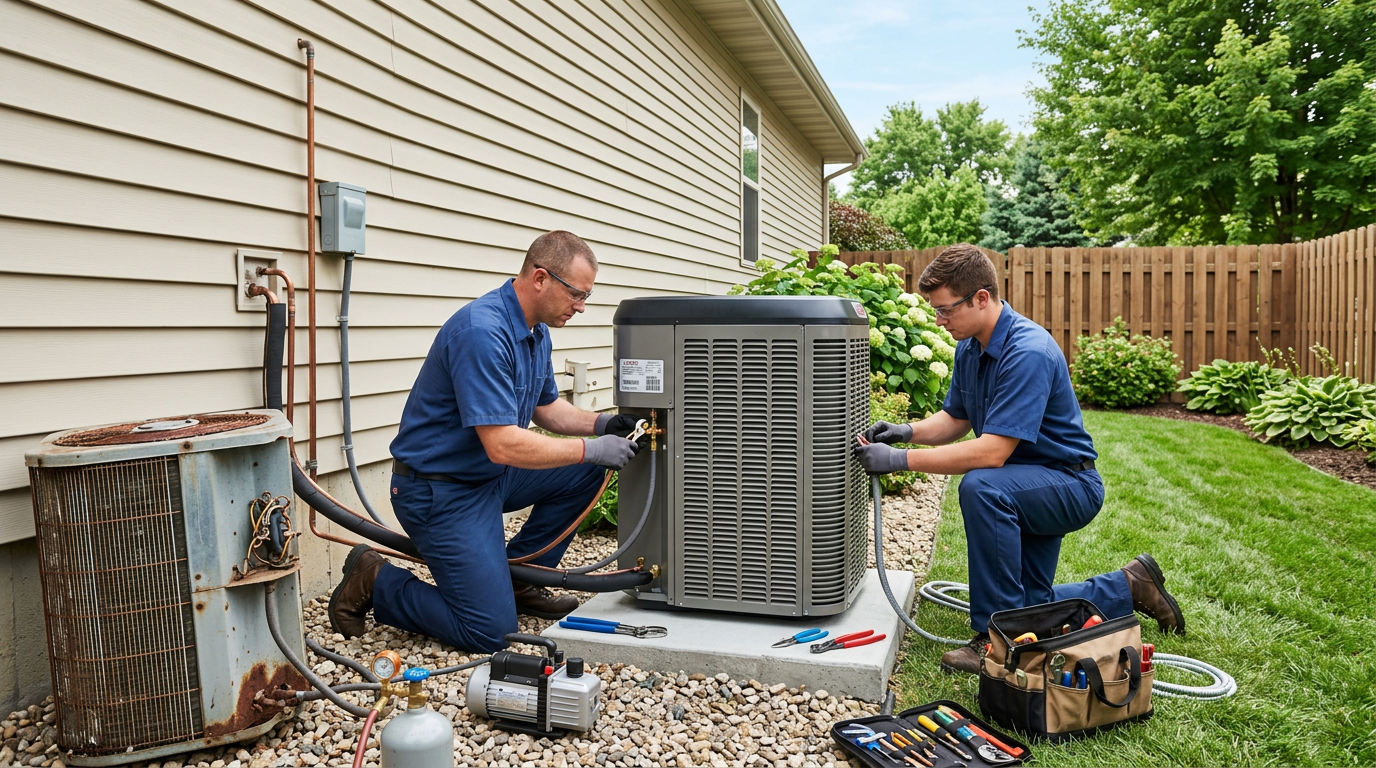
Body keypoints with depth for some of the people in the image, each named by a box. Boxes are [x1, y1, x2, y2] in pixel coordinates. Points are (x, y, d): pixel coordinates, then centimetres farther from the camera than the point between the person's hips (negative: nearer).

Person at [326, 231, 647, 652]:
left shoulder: (536, 331, 4)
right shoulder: (482, 332, -28)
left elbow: (545, 408, 17)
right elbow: (502, 445, -31)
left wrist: (601, 424, -1)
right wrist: (592, 449, -24)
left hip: (491, 473, 10)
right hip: (440, 490, -10)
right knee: (491, 631, -10)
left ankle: (520, 581, 15)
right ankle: (374, 582, 9)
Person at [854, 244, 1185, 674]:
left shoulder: (1028, 352, -29)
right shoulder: (970, 347, 0)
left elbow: (992, 452, -35)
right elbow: (955, 419, 9)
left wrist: (901, 460, -35)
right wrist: (906, 431, -11)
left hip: (1071, 484, -9)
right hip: (1029, 490, 9)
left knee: (981, 487, -38)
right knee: (1028, 612, 13)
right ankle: (1128, 589, 34)